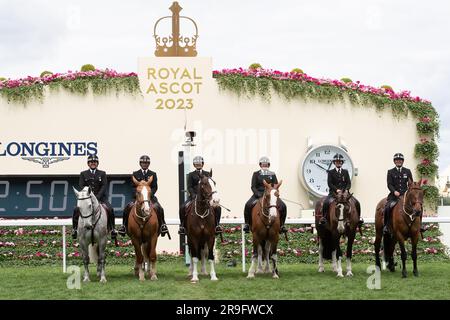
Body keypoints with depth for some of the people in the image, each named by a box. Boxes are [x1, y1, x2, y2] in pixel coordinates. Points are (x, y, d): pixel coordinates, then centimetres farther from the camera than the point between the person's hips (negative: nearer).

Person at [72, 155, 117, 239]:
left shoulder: (102, 174, 11)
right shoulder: (83, 174, 11)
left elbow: (104, 186, 0)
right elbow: (81, 186, 1)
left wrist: (97, 197, -15)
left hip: (100, 197, 0)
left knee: (110, 209, -24)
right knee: (76, 210, -24)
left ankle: (112, 229, -15)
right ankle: (75, 228, -12)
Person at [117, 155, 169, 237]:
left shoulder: (153, 174, 11)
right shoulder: (135, 174, 11)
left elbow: (155, 187, 4)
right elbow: (133, 186, 6)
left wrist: (150, 194, -13)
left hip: (150, 196, 0)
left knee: (159, 208, -26)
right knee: (127, 207, -21)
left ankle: (162, 225, -12)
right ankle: (124, 225, -9)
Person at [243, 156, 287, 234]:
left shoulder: (272, 175, 13)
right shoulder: (256, 174, 8)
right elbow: (253, 187, 0)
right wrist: (258, 194, -17)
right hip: (258, 194, -1)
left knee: (283, 206, -20)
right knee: (248, 205, -28)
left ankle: (281, 225, -8)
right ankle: (247, 224, -14)